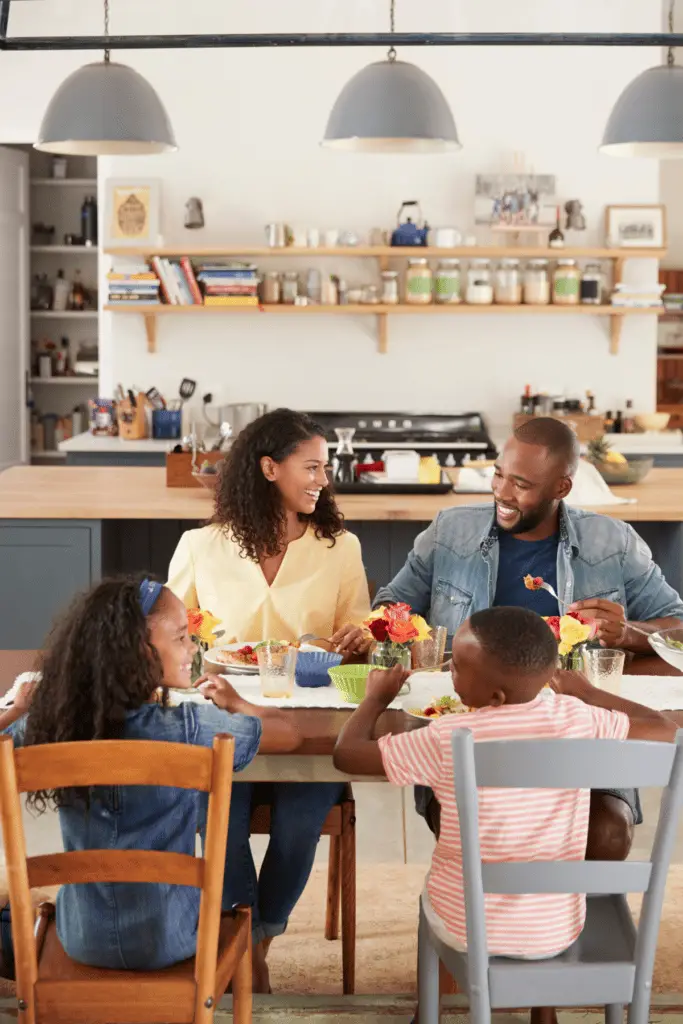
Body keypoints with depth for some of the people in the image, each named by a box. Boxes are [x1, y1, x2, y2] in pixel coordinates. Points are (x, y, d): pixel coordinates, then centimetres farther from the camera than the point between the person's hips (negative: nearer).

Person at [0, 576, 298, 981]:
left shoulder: (52, 725, -14)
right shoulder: (189, 729, -22)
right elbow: (289, 732, -8)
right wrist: (234, 702, 11)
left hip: (82, 940, 3)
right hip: (169, 940, -2)